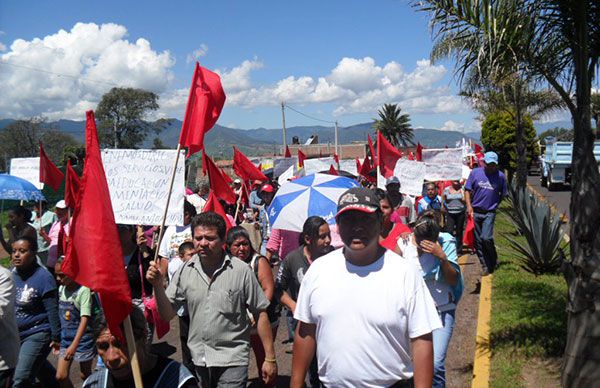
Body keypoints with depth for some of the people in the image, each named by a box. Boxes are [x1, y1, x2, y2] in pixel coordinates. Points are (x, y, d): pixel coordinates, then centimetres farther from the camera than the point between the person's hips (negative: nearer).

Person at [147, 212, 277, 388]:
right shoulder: (185, 271, -1)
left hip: (232, 360, -3)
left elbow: (260, 314, -6)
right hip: (198, 359, 4)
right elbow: (167, 315, 2)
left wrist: (270, 358, -6)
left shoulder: (241, 271, -11)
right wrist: (157, 285, -15)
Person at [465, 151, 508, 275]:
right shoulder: (475, 172, 0)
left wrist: (495, 205, 3)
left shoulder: (500, 176, 1)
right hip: (475, 212, 2)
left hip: (489, 213, -2)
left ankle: (493, 260, 9)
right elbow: (467, 190, 2)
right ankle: (484, 265, 20)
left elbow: (503, 194, 11)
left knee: (486, 238, -16)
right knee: (478, 241, 6)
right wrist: (469, 205, -8)